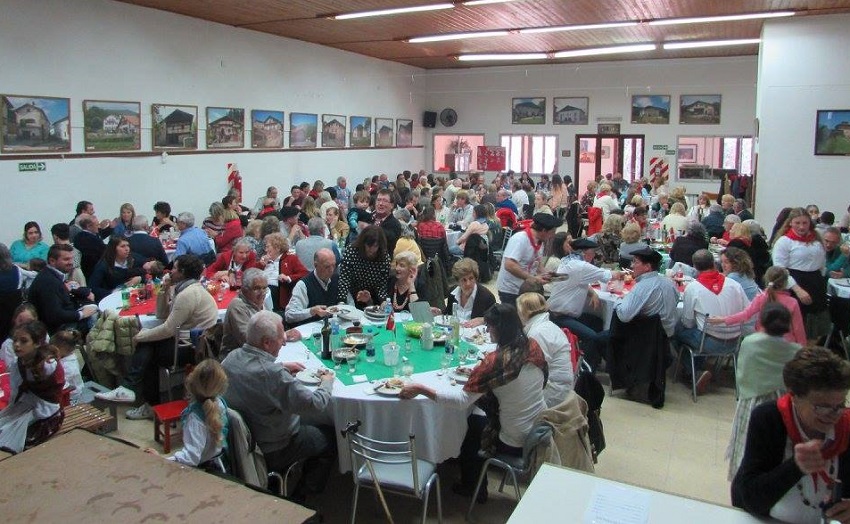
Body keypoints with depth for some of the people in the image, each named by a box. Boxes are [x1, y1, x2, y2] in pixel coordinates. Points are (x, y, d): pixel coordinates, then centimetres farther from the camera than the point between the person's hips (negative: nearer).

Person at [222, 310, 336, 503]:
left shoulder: (231, 358, -10)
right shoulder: (273, 374, -36)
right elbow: (316, 404, -30)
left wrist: (282, 367, 7)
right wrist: (327, 382, -11)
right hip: (272, 453, -8)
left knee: (311, 428, 28)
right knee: (330, 437, 14)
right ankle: (300, 498, 23)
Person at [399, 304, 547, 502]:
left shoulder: (496, 361, -26)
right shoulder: (533, 347, -6)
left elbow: (463, 399, -24)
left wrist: (421, 389, -21)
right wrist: (479, 374, 5)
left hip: (515, 445, -6)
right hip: (542, 432, 6)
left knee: (473, 422, 20)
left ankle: (471, 487, 38)